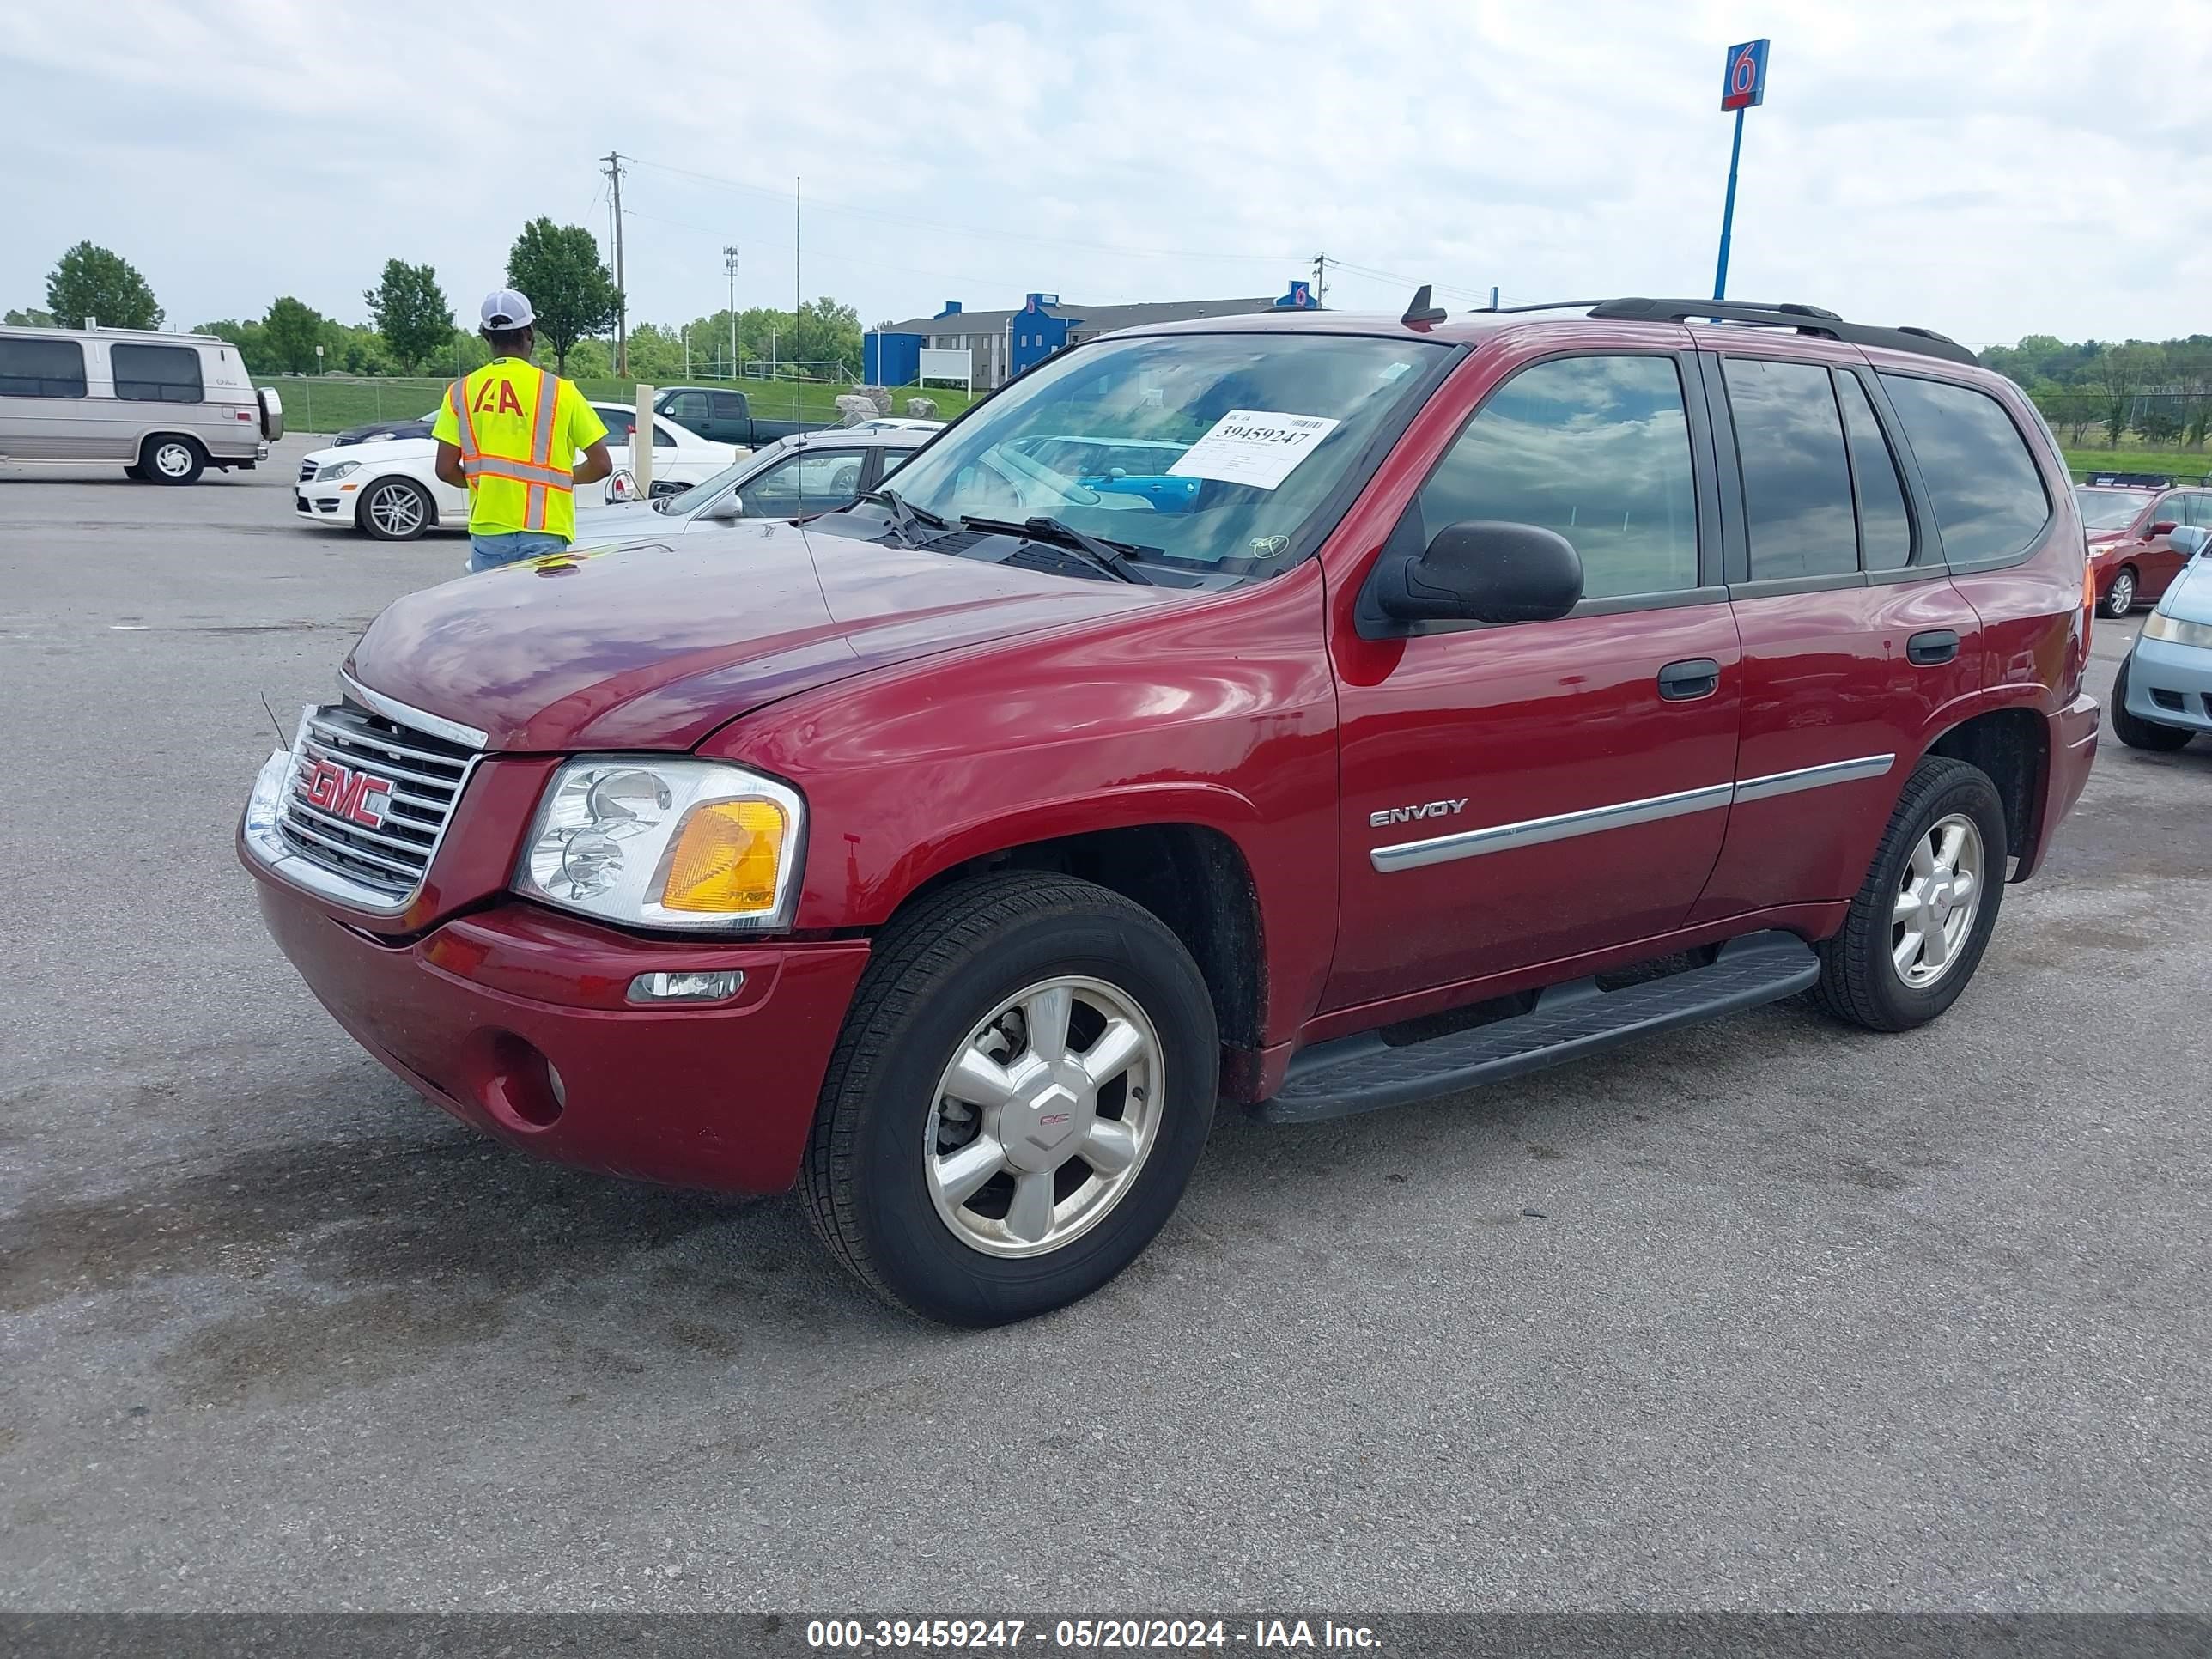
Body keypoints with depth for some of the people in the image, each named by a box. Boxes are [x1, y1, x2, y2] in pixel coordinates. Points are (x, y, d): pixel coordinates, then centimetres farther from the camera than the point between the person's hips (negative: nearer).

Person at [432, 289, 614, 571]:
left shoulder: (462, 391, 3)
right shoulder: (559, 391, -3)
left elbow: (446, 469, 0)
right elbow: (601, 464, -2)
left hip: (487, 532, 2)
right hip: (543, 532, -2)